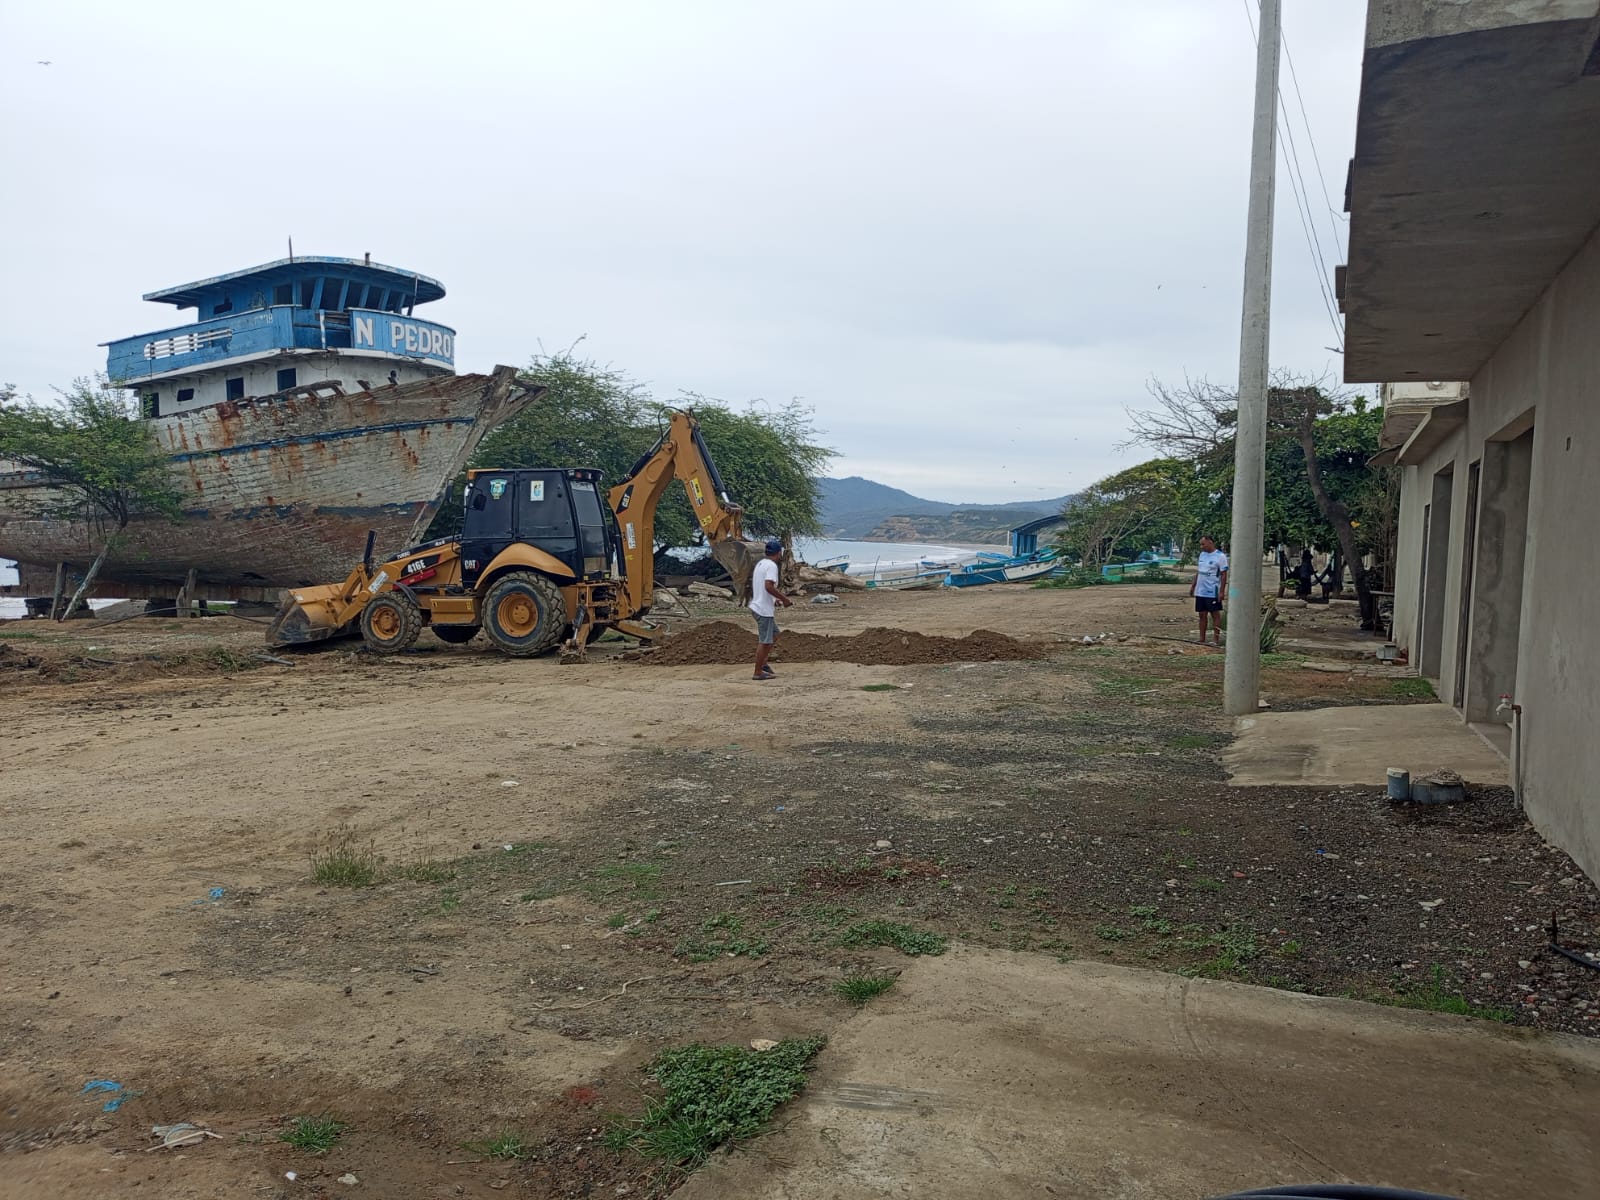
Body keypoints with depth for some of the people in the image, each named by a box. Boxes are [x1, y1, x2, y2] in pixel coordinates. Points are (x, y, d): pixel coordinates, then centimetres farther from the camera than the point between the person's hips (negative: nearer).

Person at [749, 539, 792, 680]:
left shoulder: (760, 563, 14)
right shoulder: (771, 566, -16)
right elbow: (769, 587, -29)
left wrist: (774, 599, 22)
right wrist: (784, 599, -19)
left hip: (757, 606, 10)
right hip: (764, 610, -10)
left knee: (774, 635, 20)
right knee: (765, 641, -2)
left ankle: (763, 664, 23)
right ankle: (758, 672, 5)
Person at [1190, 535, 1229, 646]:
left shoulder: (1220, 556, -10)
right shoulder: (1202, 554, 12)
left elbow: (1224, 575, -12)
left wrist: (1222, 591, -16)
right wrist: (1193, 585, 17)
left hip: (1213, 592, -7)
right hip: (1200, 591, 7)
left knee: (1215, 614, 0)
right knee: (1202, 615, 9)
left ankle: (1217, 639, 4)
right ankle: (1202, 639, 15)